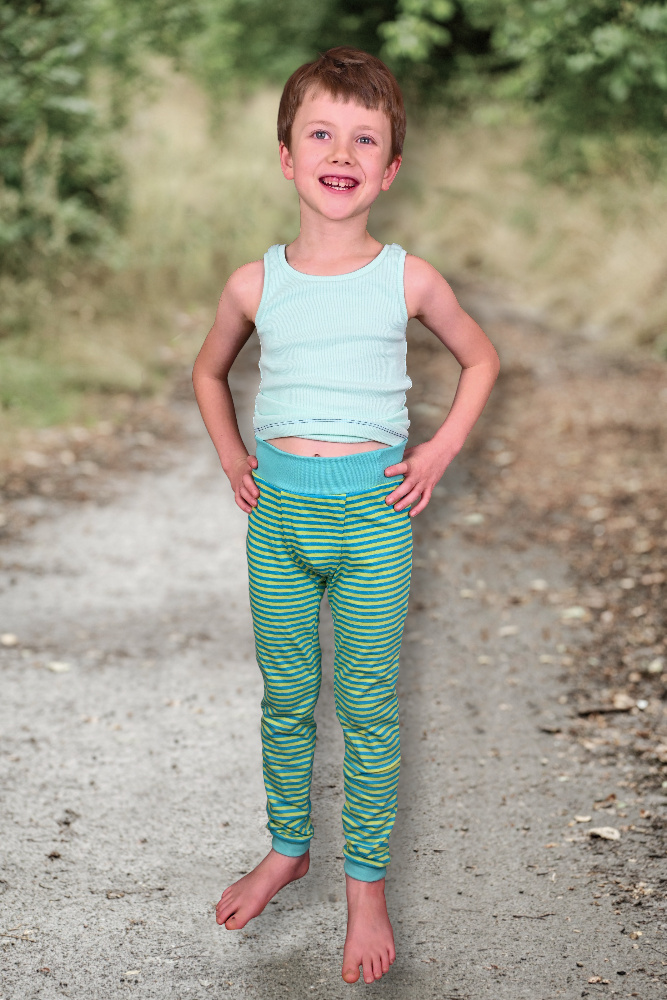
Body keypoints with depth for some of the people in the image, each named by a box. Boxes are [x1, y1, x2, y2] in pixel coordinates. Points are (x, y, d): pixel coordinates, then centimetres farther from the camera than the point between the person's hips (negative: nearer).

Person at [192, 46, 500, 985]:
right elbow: (209, 371, 20)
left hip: (372, 510, -2)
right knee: (286, 695, 14)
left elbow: (481, 358, 13)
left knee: (369, 704, 5)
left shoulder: (408, 278, -3)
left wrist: (442, 450, 2)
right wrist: (231, 458, 9)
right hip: (279, 507, 2)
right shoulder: (255, 284, 1)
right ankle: (287, 848, 34)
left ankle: (367, 883, 18)